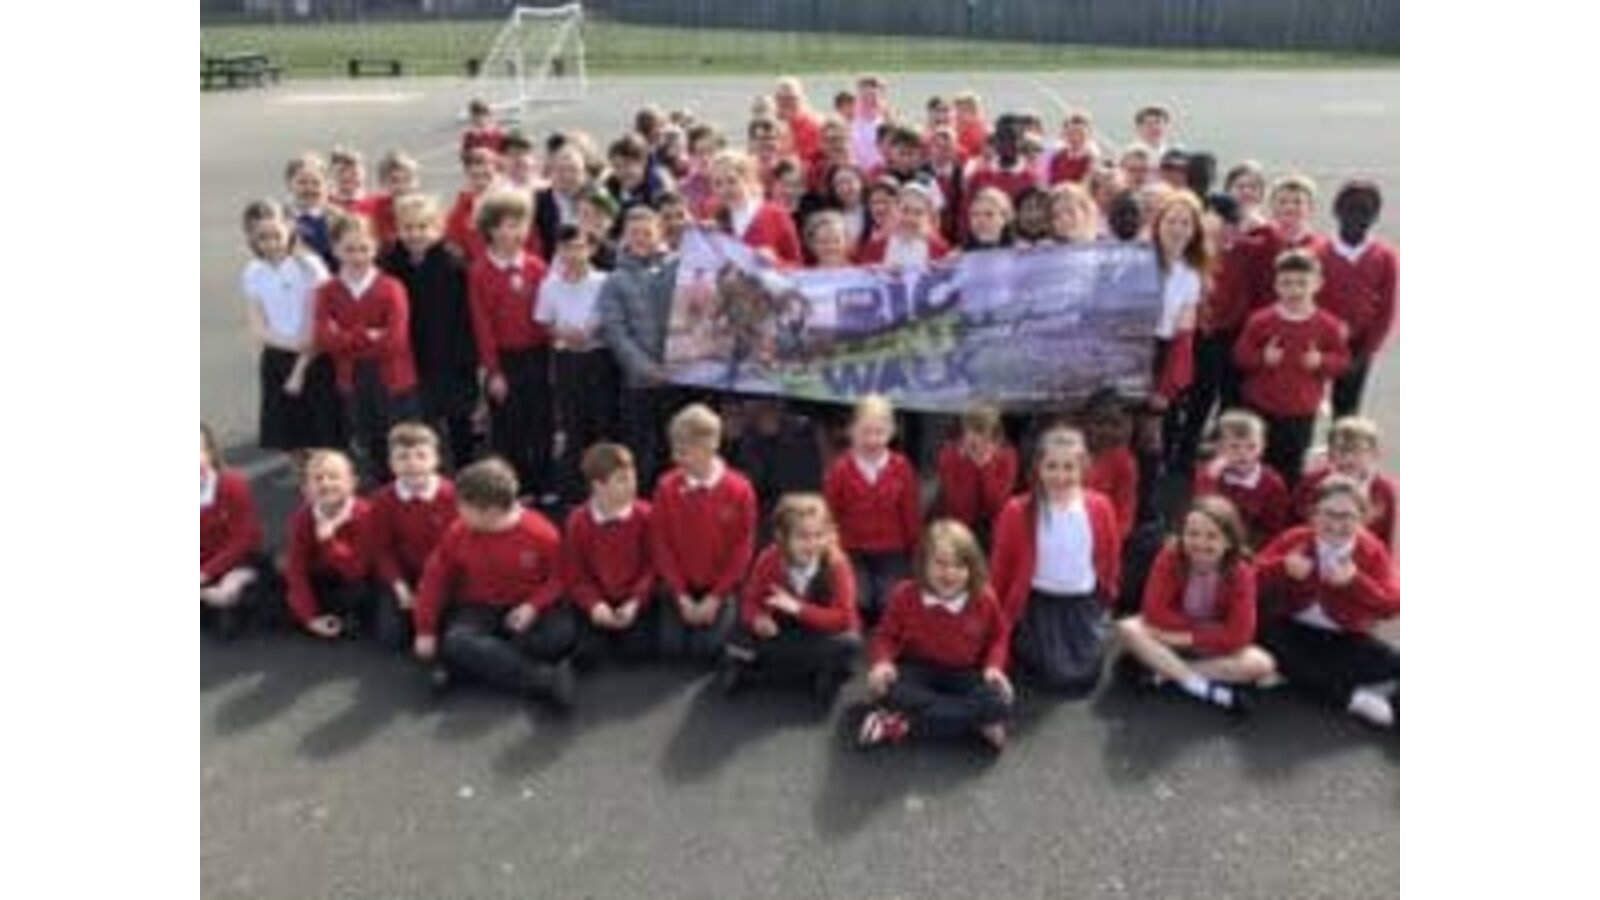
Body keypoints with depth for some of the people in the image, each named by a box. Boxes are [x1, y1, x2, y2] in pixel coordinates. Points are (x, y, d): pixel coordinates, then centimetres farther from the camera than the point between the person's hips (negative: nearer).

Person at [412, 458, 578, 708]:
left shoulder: (542, 534, -17)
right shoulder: (458, 533, -9)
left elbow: (559, 578, -5)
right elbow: (435, 580, 1)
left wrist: (533, 606, -22)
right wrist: (426, 631, 0)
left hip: (525, 610, -1)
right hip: (479, 608, 2)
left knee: (562, 633, -33)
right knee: (456, 643, -33)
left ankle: (478, 663, -23)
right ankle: (546, 680, -37)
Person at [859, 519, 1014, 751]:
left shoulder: (985, 599, -7)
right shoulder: (905, 595, -9)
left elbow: (999, 637, 10)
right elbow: (885, 635, 1)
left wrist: (994, 666, -10)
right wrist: (881, 662, -20)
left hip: (965, 675, 1)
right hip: (918, 670, -1)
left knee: (999, 701, -31)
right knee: (887, 691, -35)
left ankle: (903, 725, -28)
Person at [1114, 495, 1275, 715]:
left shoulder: (1241, 574, -20)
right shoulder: (1169, 558, -19)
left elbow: (1237, 636, -24)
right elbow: (1154, 611, -22)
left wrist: (1189, 637, -27)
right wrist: (1205, 628, -23)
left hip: (1215, 647, 0)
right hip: (1174, 637, 0)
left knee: (1261, 664, -26)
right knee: (1127, 629, -29)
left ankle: (1169, 672, -23)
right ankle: (1201, 687, -29)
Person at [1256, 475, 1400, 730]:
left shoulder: (1372, 550, -7)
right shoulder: (1295, 539, -6)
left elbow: (1392, 605, -16)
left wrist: (1355, 581, -29)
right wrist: (1283, 568, -25)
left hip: (1345, 638, -1)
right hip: (1294, 630, 1)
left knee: (1394, 664, -24)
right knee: (1269, 636, -34)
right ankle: (1351, 697, -25)